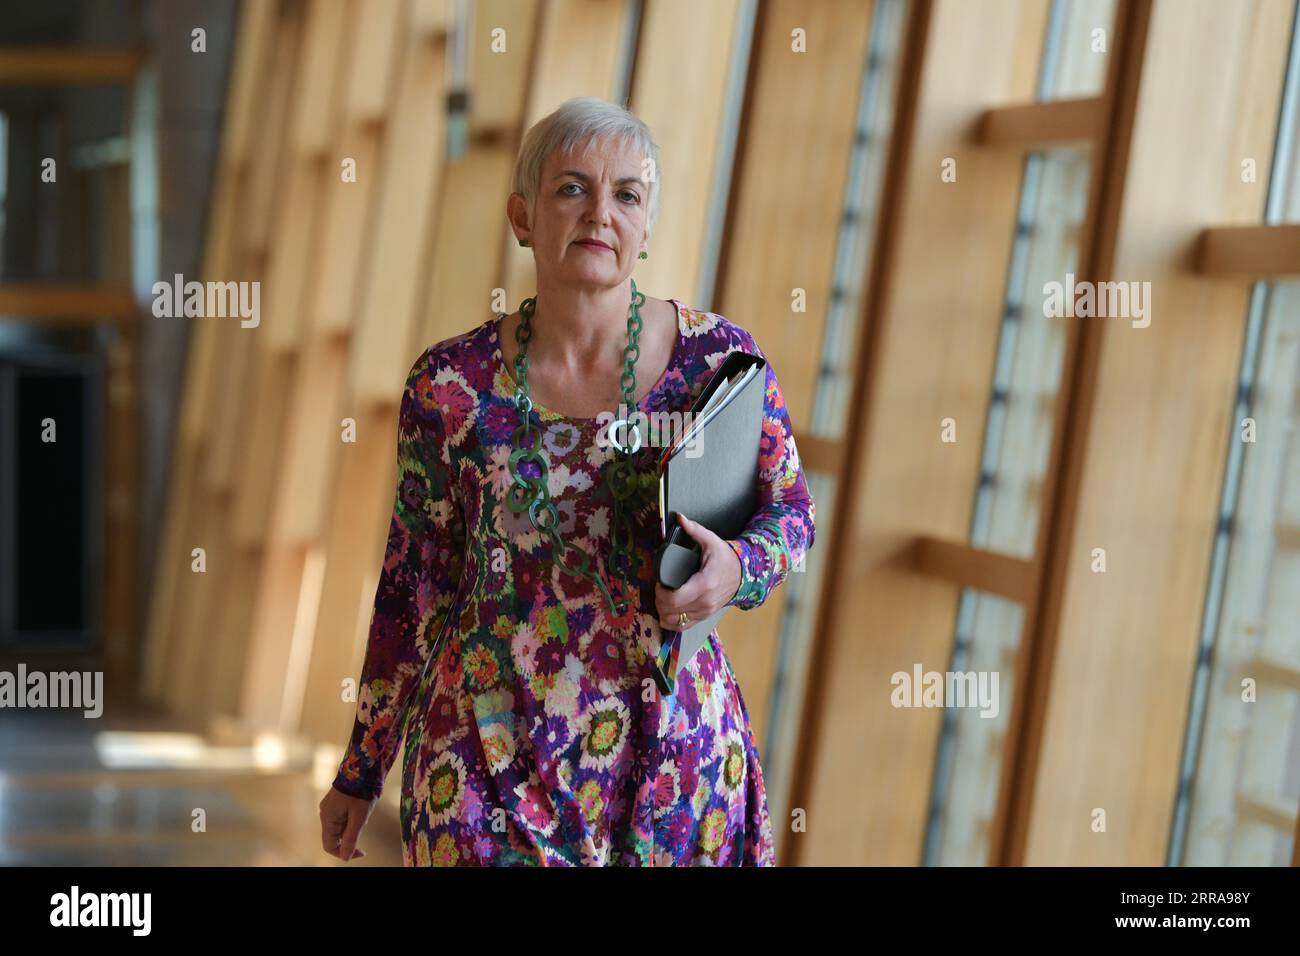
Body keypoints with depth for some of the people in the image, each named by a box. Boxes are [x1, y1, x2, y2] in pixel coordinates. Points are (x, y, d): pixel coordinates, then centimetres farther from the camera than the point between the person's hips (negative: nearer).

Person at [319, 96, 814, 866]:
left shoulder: (719, 360, -5)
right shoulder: (451, 386, -4)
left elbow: (791, 511, 7)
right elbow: (412, 586, 4)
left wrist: (738, 569, -17)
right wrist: (361, 771, 8)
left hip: (671, 752, 1)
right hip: (490, 762, 0)